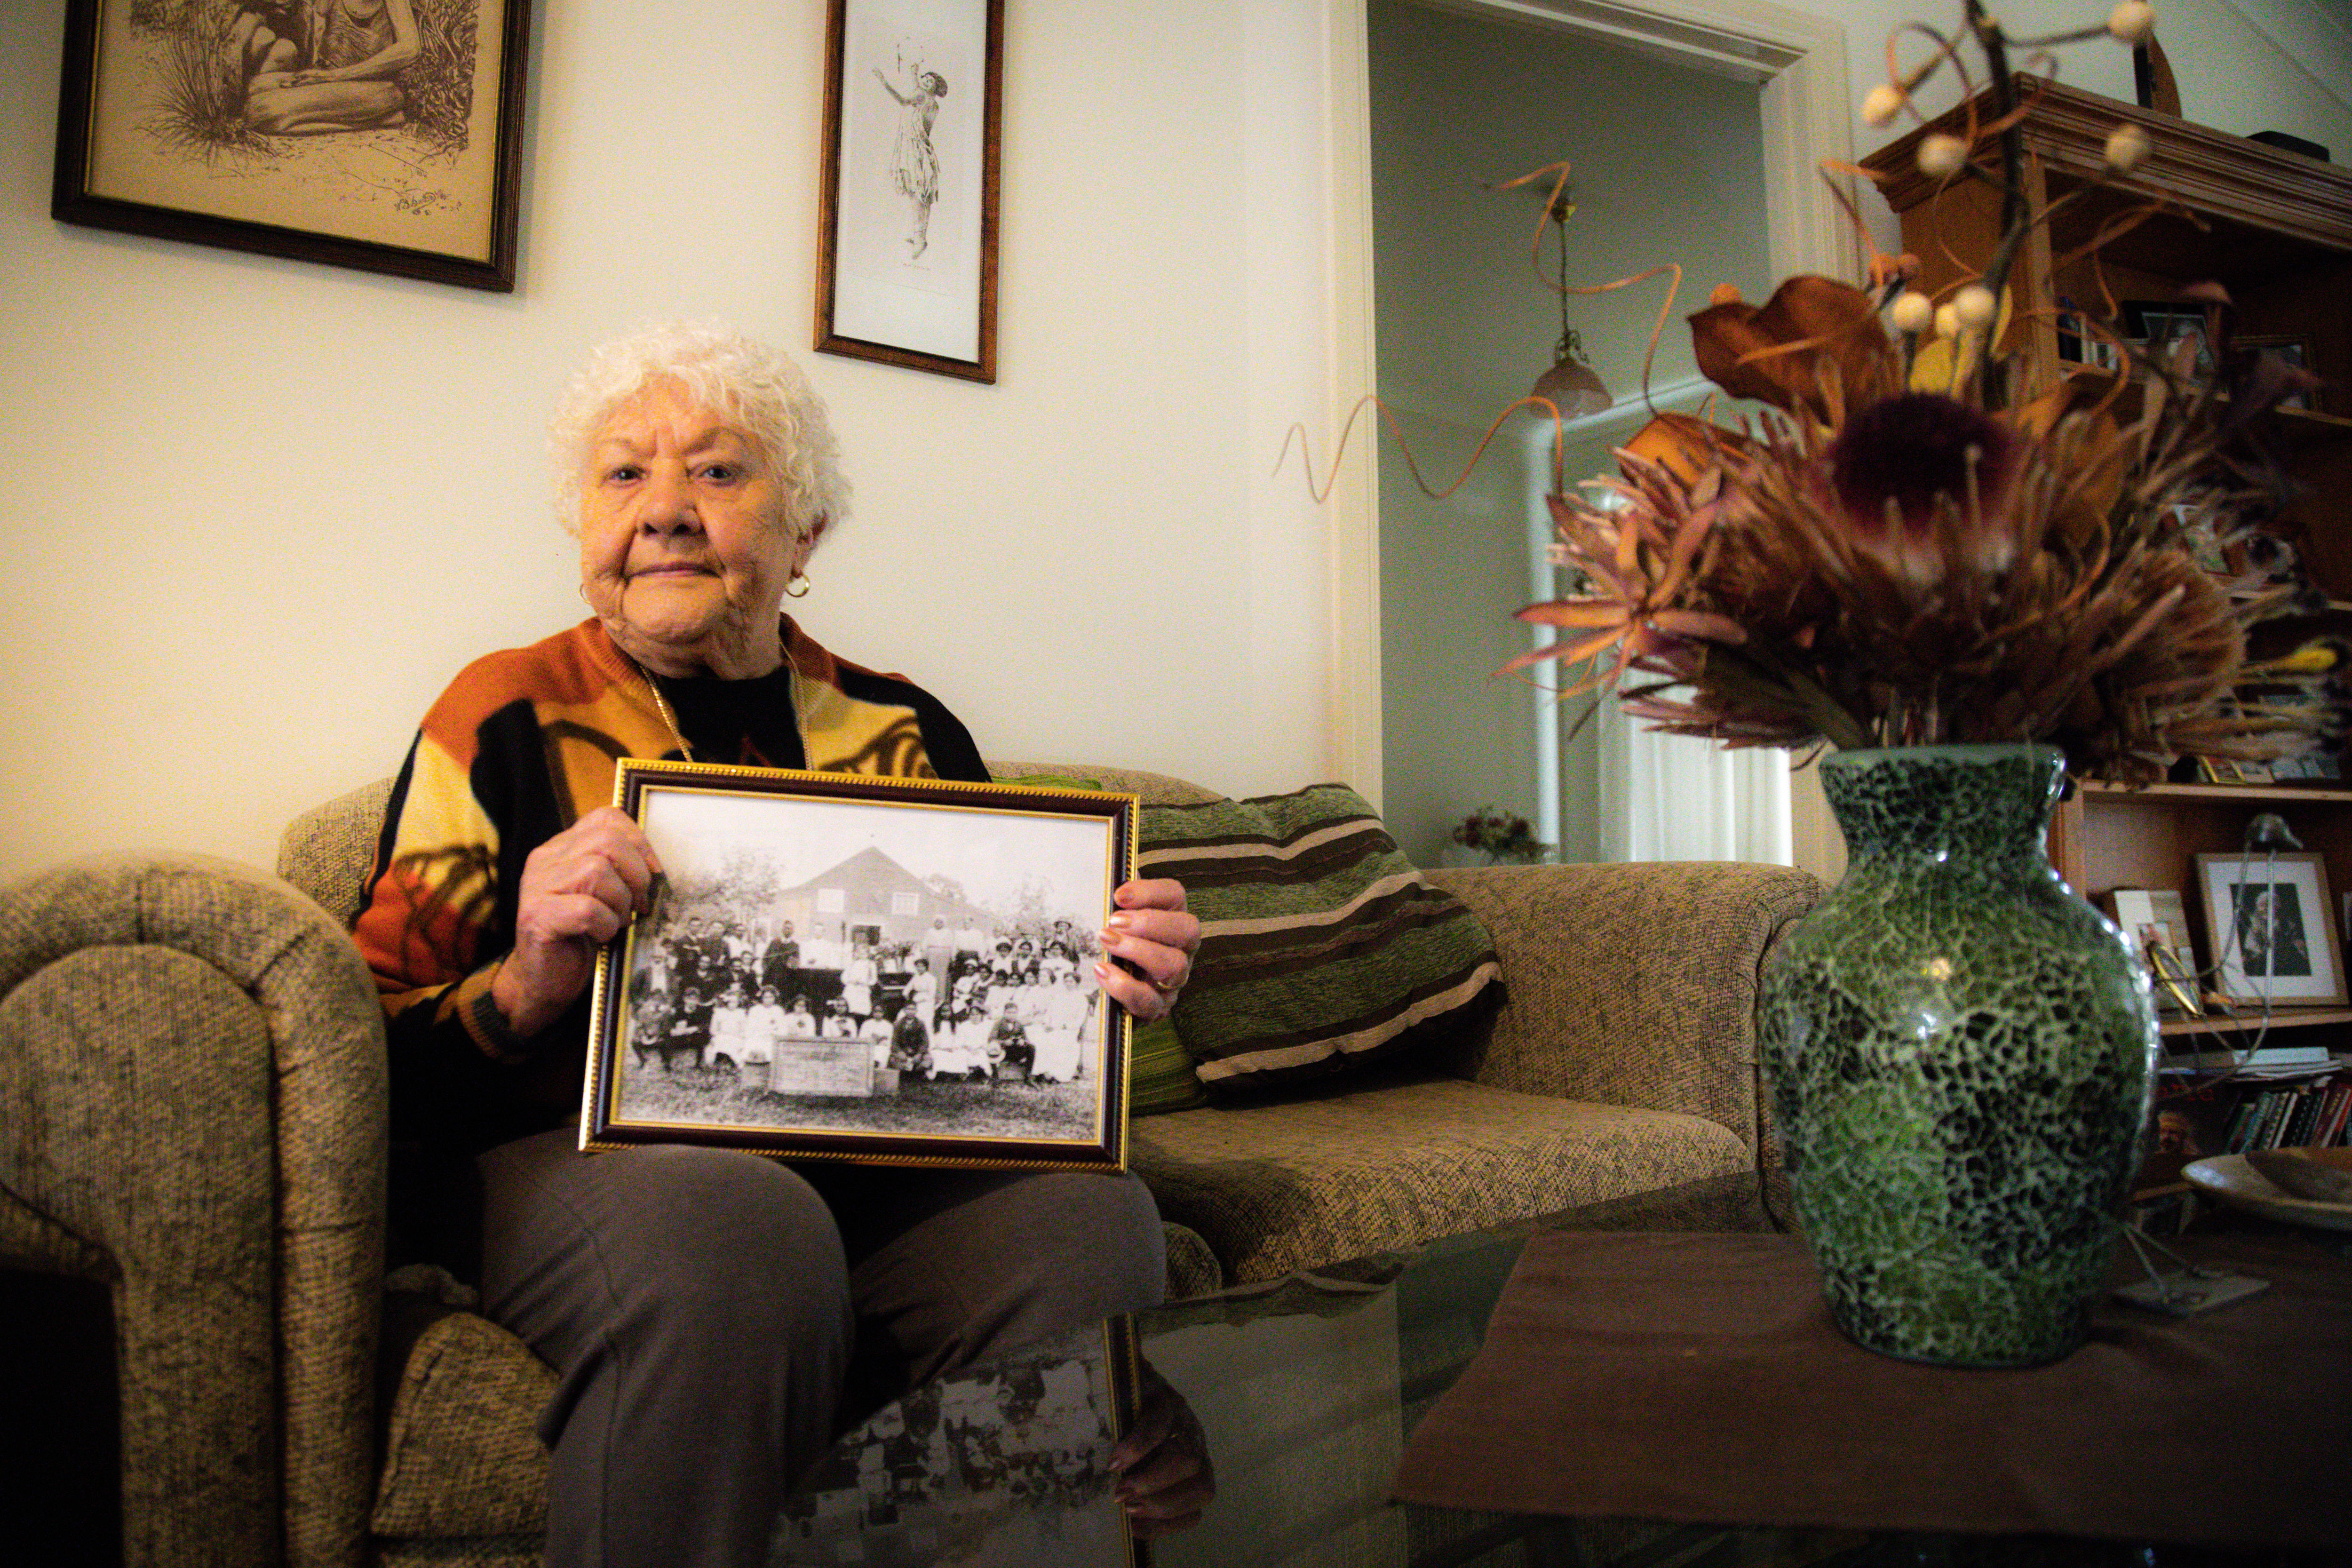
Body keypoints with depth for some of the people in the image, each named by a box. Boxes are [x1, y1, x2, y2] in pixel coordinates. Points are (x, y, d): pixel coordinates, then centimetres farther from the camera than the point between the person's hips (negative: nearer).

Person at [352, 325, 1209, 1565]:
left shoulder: (907, 731, 15)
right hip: (592, 1158, -2)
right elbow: (381, 1061, 3)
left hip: (891, 1165, 3)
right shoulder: (506, 718, 7)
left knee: (1088, 1211, -28)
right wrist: (531, 986, -17)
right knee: (737, 1229, -36)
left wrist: (1099, 976, -4)